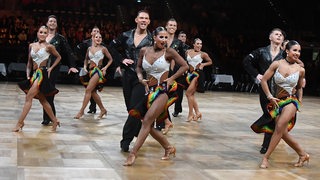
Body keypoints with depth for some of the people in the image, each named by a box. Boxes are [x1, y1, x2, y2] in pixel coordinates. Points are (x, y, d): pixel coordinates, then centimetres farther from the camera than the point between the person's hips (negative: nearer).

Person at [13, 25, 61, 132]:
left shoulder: (48, 46, -3)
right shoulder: (31, 45, 11)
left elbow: (58, 57, 10)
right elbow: (29, 62, 16)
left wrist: (51, 68, 2)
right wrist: (28, 74, 6)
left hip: (42, 73, -6)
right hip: (34, 74, 7)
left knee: (28, 97, -14)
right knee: (42, 99, 11)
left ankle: (20, 122, -13)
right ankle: (55, 120, 21)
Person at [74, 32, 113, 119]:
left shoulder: (103, 48, -1)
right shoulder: (89, 48, 10)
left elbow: (110, 59, 6)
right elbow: (86, 59, 24)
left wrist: (105, 67, -6)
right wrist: (85, 66, 7)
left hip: (98, 70, -6)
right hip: (90, 70, 6)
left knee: (88, 89, -14)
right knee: (93, 92, 7)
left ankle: (81, 111, -11)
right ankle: (103, 109, 22)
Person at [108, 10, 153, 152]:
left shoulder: (152, 39, -4)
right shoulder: (126, 36, 5)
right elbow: (112, 47, 16)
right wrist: (121, 60, 4)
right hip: (127, 76, 4)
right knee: (130, 107, 11)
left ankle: (126, 139, -7)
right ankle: (139, 132, 29)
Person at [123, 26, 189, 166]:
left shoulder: (168, 52, -6)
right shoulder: (144, 51, 4)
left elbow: (184, 66, 1)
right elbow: (139, 67, 19)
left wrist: (172, 78, -8)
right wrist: (140, 78, -1)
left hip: (163, 90, -6)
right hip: (150, 91, 6)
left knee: (147, 121, -18)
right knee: (149, 126, 8)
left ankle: (133, 153, -19)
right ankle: (168, 148, 27)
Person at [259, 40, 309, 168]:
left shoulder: (300, 70, 0)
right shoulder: (277, 64, -4)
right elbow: (264, 80, 0)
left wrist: (299, 102, 12)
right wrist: (270, 97, -4)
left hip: (291, 101, -2)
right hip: (278, 102, 2)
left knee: (279, 127, -20)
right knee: (283, 133, 2)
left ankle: (266, 158, -12)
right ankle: (303, 154, 21)